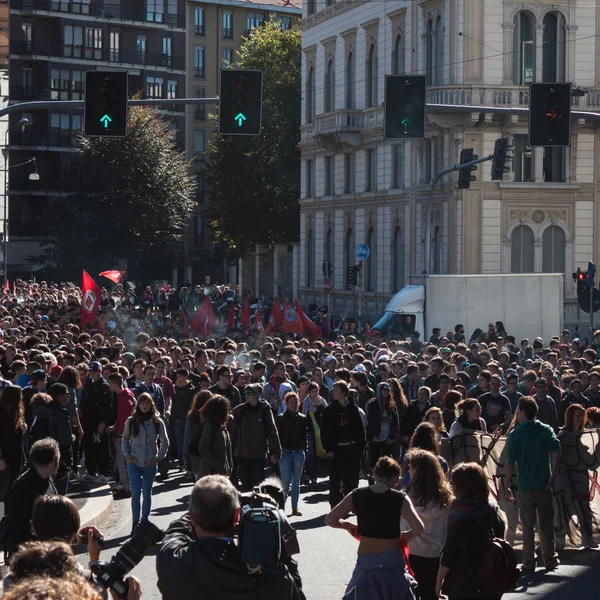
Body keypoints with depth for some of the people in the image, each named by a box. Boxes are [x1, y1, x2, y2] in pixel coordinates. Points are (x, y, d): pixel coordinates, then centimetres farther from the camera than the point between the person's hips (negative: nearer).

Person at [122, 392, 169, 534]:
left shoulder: (157, 422, -2)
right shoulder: (131, 421, -2)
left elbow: (165, 441, 7)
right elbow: (125, 438, 12)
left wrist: (159, 457, -2)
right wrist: (126, 454, -1)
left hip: (150, 463, 1)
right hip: (134, 462, -1)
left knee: (147, 493, 9)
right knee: (135, 493, -7)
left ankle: (145, 521, 20)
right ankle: (135, 522, -1)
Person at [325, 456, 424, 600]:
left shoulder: (357, 495, -5)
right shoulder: (400, 499, -10)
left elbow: (330, 520, -4)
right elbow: (418, 528, -20)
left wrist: (347, 525, 14)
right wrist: (407, 536, 1)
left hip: (366, 563, 1)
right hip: (394, 563, -1)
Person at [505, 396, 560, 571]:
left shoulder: (514, 435, -3)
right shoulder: (546, 430, 1)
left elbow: (510, 463, -7)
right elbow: (556, 450, -14)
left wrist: (507, 486, -1)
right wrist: (553, 474, -8)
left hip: (525, 486, -1)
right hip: (544, 484, 1)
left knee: (528, 525, 4)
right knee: (546, 524, 9)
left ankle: (529, 562, 5)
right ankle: (550, 559, 12)